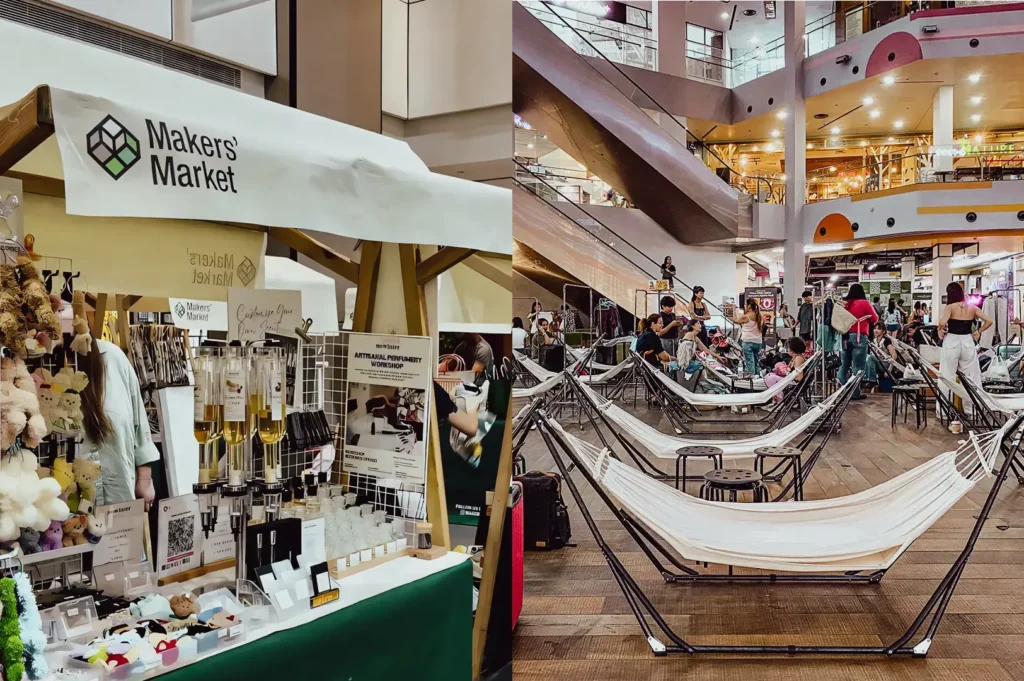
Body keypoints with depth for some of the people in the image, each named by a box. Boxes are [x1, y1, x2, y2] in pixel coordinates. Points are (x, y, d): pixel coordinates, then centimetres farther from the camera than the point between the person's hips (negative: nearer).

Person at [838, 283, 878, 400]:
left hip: (846, 336, 5)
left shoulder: (845, 304, 7)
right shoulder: (864, 303, -5)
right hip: (859, 336, -5)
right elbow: (874, 319, 3)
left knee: (845, 365, 12)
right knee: (857, 366, -2)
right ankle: (855, 393, -2)